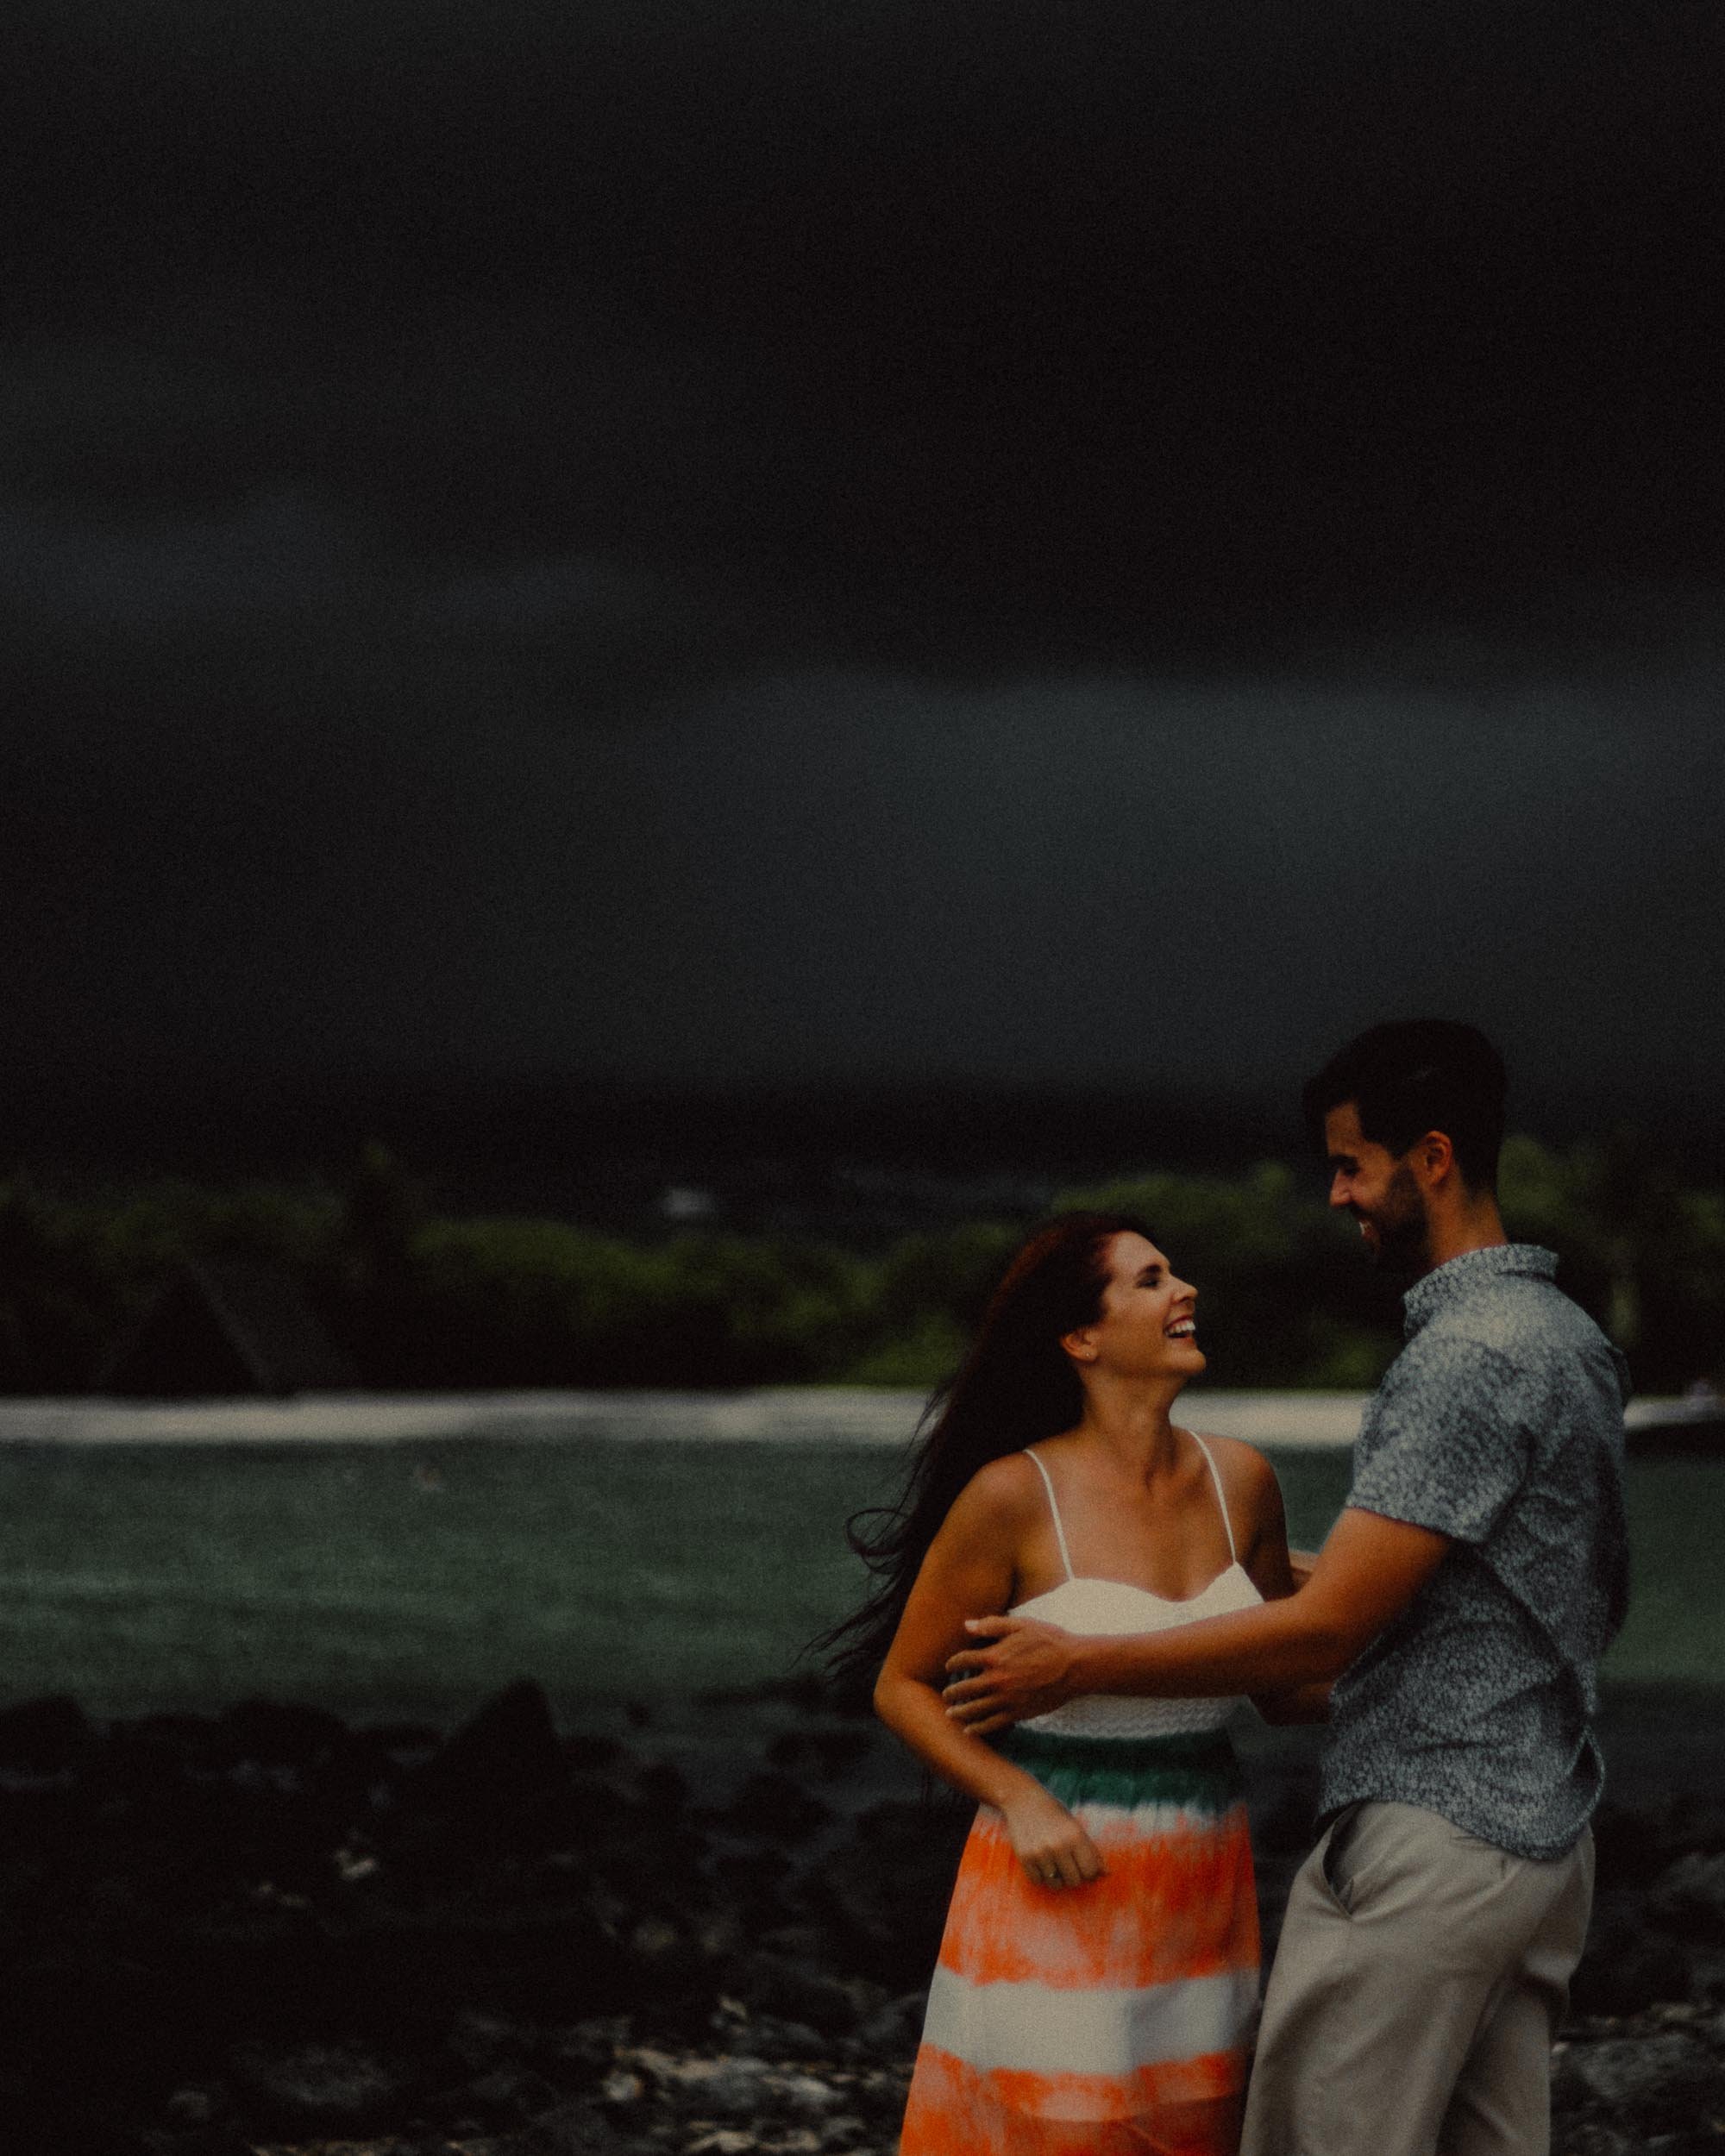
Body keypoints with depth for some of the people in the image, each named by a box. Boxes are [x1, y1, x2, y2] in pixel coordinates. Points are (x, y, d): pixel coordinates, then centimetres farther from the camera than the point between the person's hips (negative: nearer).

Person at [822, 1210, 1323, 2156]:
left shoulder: (1239, 1481, 4)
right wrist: (1017, 1799, -15)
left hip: (1201, 1891, 5)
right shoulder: (1015, 1495, -10)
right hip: (1064, 1878, -5)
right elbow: (902, 1687, -1)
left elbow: (1287, 1689, 13)